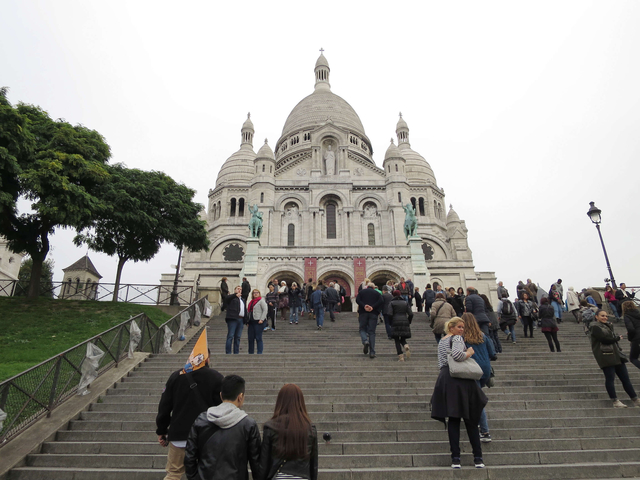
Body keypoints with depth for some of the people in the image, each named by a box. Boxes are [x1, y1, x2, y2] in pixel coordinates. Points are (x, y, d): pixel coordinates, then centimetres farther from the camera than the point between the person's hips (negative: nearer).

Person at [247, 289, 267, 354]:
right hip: (251, 322, 7)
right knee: (251, 338, 7)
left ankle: (260, 352, -2)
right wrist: (248, 321, 15)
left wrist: (261, 319, -19)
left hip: (258, 322, -7)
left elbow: (265, 310, -11)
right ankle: (250, 352, 15)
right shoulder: (251, 302, 20)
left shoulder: (261, 300, -2)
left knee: (258, 338, -6)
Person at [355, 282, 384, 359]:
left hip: (363, 313, -1)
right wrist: (373, 307, -11)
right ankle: (372, 352, -1)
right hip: (373, 313, 1)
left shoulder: (361, 291, 14)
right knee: (372, 332, 4)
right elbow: (382, 301, -5)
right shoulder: (377, 293, 14)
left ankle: (365, 341, -19)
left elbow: (357, 300, -4)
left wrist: (364, 306, -13)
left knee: (362, 329, 13)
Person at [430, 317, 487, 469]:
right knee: (471, 419, 5)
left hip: (445, 380, 7)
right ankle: (478, 458, 11)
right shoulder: (457, 338, -6)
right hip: (460, 380, -6)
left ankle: (455, 458, 4)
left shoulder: (441, 341, 20)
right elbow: (457, 355, -24)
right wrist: (469, 353, -8)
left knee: (453, 419, 6)